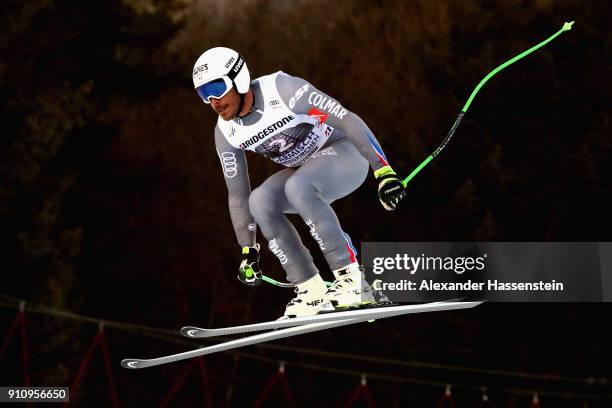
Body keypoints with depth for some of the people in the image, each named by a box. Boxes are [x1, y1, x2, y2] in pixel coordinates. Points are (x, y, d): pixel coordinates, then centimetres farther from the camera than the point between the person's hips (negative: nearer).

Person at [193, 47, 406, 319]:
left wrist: (383, 172, -31)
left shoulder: (281, 89, -26)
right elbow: (237, 194, 3)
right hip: (304, 171, 6)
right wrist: (248, 251, 1)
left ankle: (352, 279, -30)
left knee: (296, 187, -34)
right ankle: (311, 291, -16)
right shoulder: (226, 132, -7)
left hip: (345, 154, -6)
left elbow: (348, 120, -25)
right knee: (260, 202, -21)